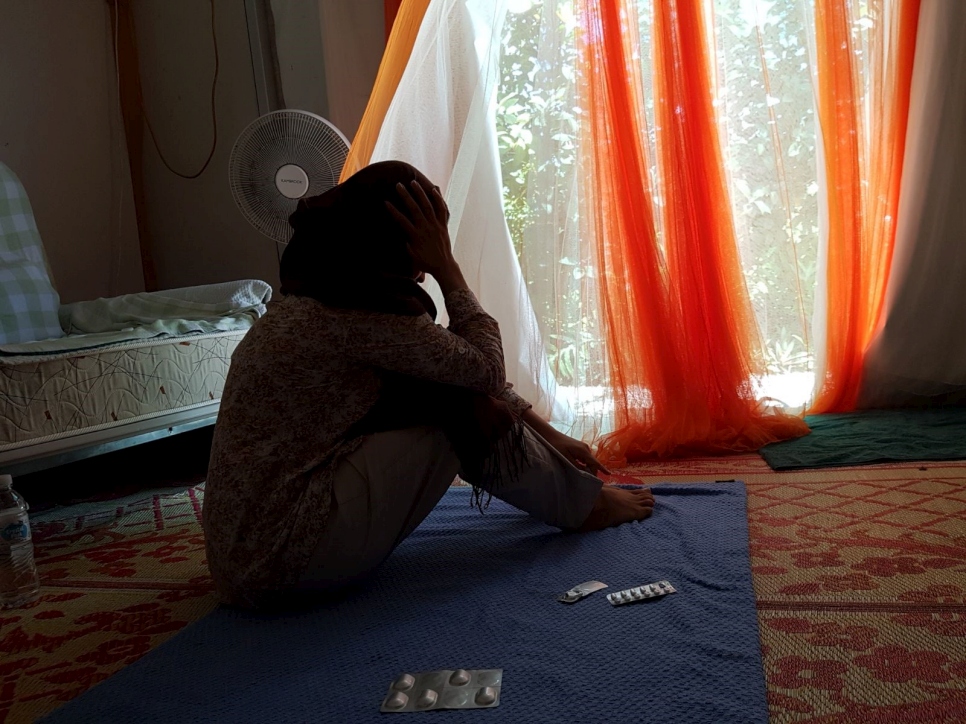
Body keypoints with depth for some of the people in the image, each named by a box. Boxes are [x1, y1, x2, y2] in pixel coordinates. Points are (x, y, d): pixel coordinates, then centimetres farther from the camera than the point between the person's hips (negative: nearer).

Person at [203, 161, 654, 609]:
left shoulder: (327, 301, 8)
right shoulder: (361, 317, -21)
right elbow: (487, 366, -11)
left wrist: (547, 436, 15)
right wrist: (447, 266, -7)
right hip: (283, 560, -9)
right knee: (466, 405, -7)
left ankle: (573, 490, 24)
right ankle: (584, 505, 15)